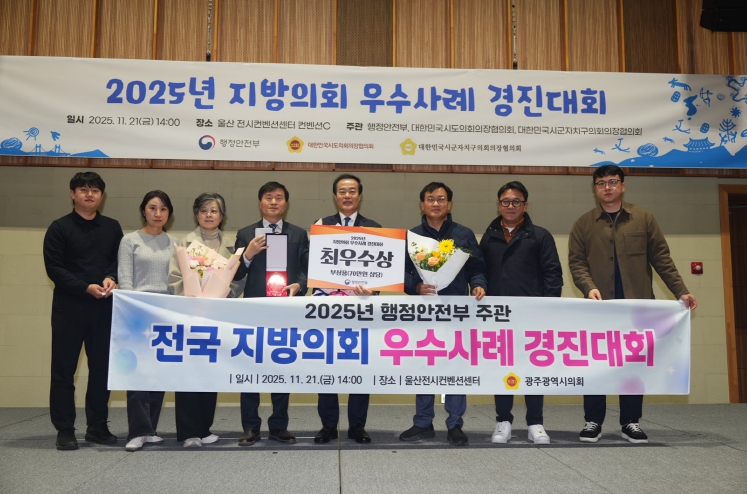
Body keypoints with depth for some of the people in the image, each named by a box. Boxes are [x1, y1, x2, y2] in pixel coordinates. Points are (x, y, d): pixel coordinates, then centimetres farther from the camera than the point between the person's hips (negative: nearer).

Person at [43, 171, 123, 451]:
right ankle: (65, 430, 10)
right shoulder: (59, 228, 0)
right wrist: (86, 287, -17)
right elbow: (54, 268, -7)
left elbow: (119, 260, 12)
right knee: (64, 369, 1)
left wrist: (111, 278, -10)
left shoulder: (112, 227, 11)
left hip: (104, 306, 3)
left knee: (102, 367, 6)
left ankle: (97, 427, 17)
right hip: (69, 307, -3)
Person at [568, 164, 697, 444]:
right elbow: (576, 262, 0)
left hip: (637, 305, 1)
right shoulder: (583, 224, 7)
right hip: (600, 306, 0)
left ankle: (631, 422, 16)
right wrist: (589, 287, -18)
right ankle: (593, 421, 12)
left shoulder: (643, 218, 9)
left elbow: (661, 258, 7)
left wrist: (681, 291, -1)